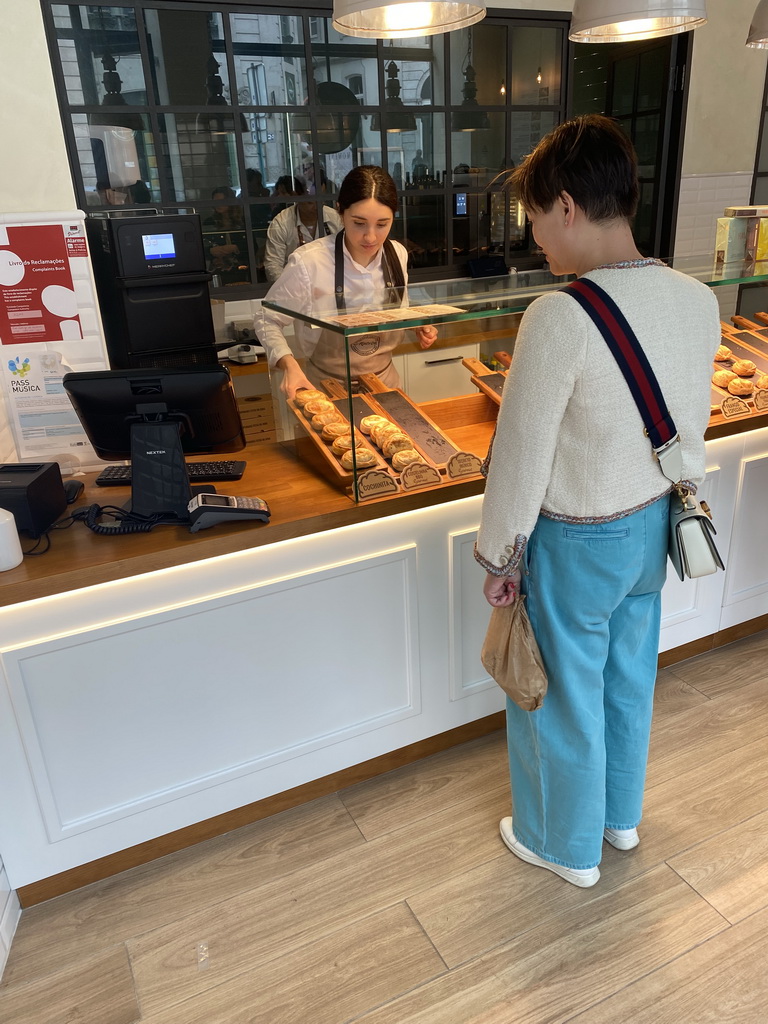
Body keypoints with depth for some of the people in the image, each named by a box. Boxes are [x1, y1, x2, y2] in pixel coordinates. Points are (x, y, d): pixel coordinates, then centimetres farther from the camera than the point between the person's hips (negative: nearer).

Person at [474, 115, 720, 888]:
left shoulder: (560, 317, -28)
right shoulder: (698, 301, -6)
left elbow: (520, 458, -22)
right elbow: (691, 431, 5)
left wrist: (498, 558, -8)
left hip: (574, 542, -7)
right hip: (652, 528, 7)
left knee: (563, 700, 16)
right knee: (629, 678, 26)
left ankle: (566, 846, 41)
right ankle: (621, 816, 51)